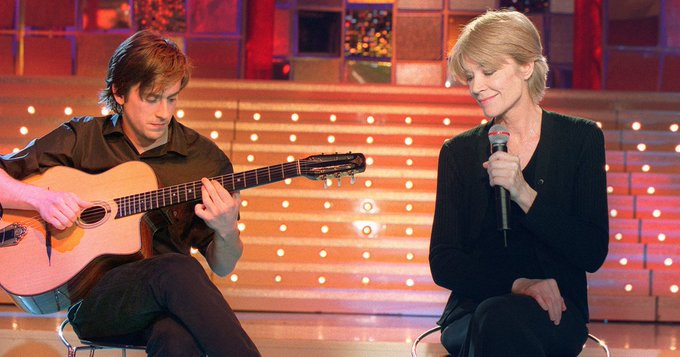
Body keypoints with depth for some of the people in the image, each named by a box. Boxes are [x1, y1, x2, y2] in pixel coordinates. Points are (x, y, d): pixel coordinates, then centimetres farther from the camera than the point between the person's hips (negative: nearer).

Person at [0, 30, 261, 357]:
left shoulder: (205, 159, 7)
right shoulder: (81, 139, 8)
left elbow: (222, 267, 9)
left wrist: (226, 232, -13)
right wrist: (40, 198, -11)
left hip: (163, 301, 0)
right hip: (88, 299, 0)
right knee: (178, 269, -34)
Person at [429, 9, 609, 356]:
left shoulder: (580, 138, 6)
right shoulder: (459, 152, 9)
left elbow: (593, 254, -2)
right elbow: (443, 263, 2)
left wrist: (524, 194, -14)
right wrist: (517, 283, -16)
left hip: (554, 314, -1)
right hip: (473, 308, 1)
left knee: (501, 318, -35)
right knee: (492, 321, -36)